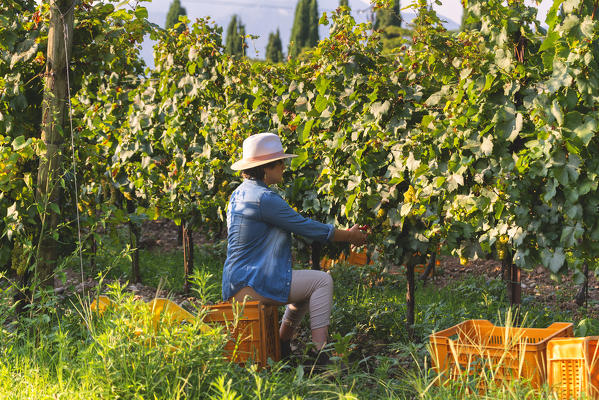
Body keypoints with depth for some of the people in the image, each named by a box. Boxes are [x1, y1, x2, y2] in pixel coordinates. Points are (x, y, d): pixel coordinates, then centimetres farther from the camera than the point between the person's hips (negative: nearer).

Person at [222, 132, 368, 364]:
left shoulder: (240, 193, 14)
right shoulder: (263, 198, -18)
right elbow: (307, 228, -13)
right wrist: (350, 236, 0)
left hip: (236, 284, 10)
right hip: (252, 284, -10)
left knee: (307, 288, 25)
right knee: (322, 281, -6)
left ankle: (282, 346, 26)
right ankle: (320, 352, -10)